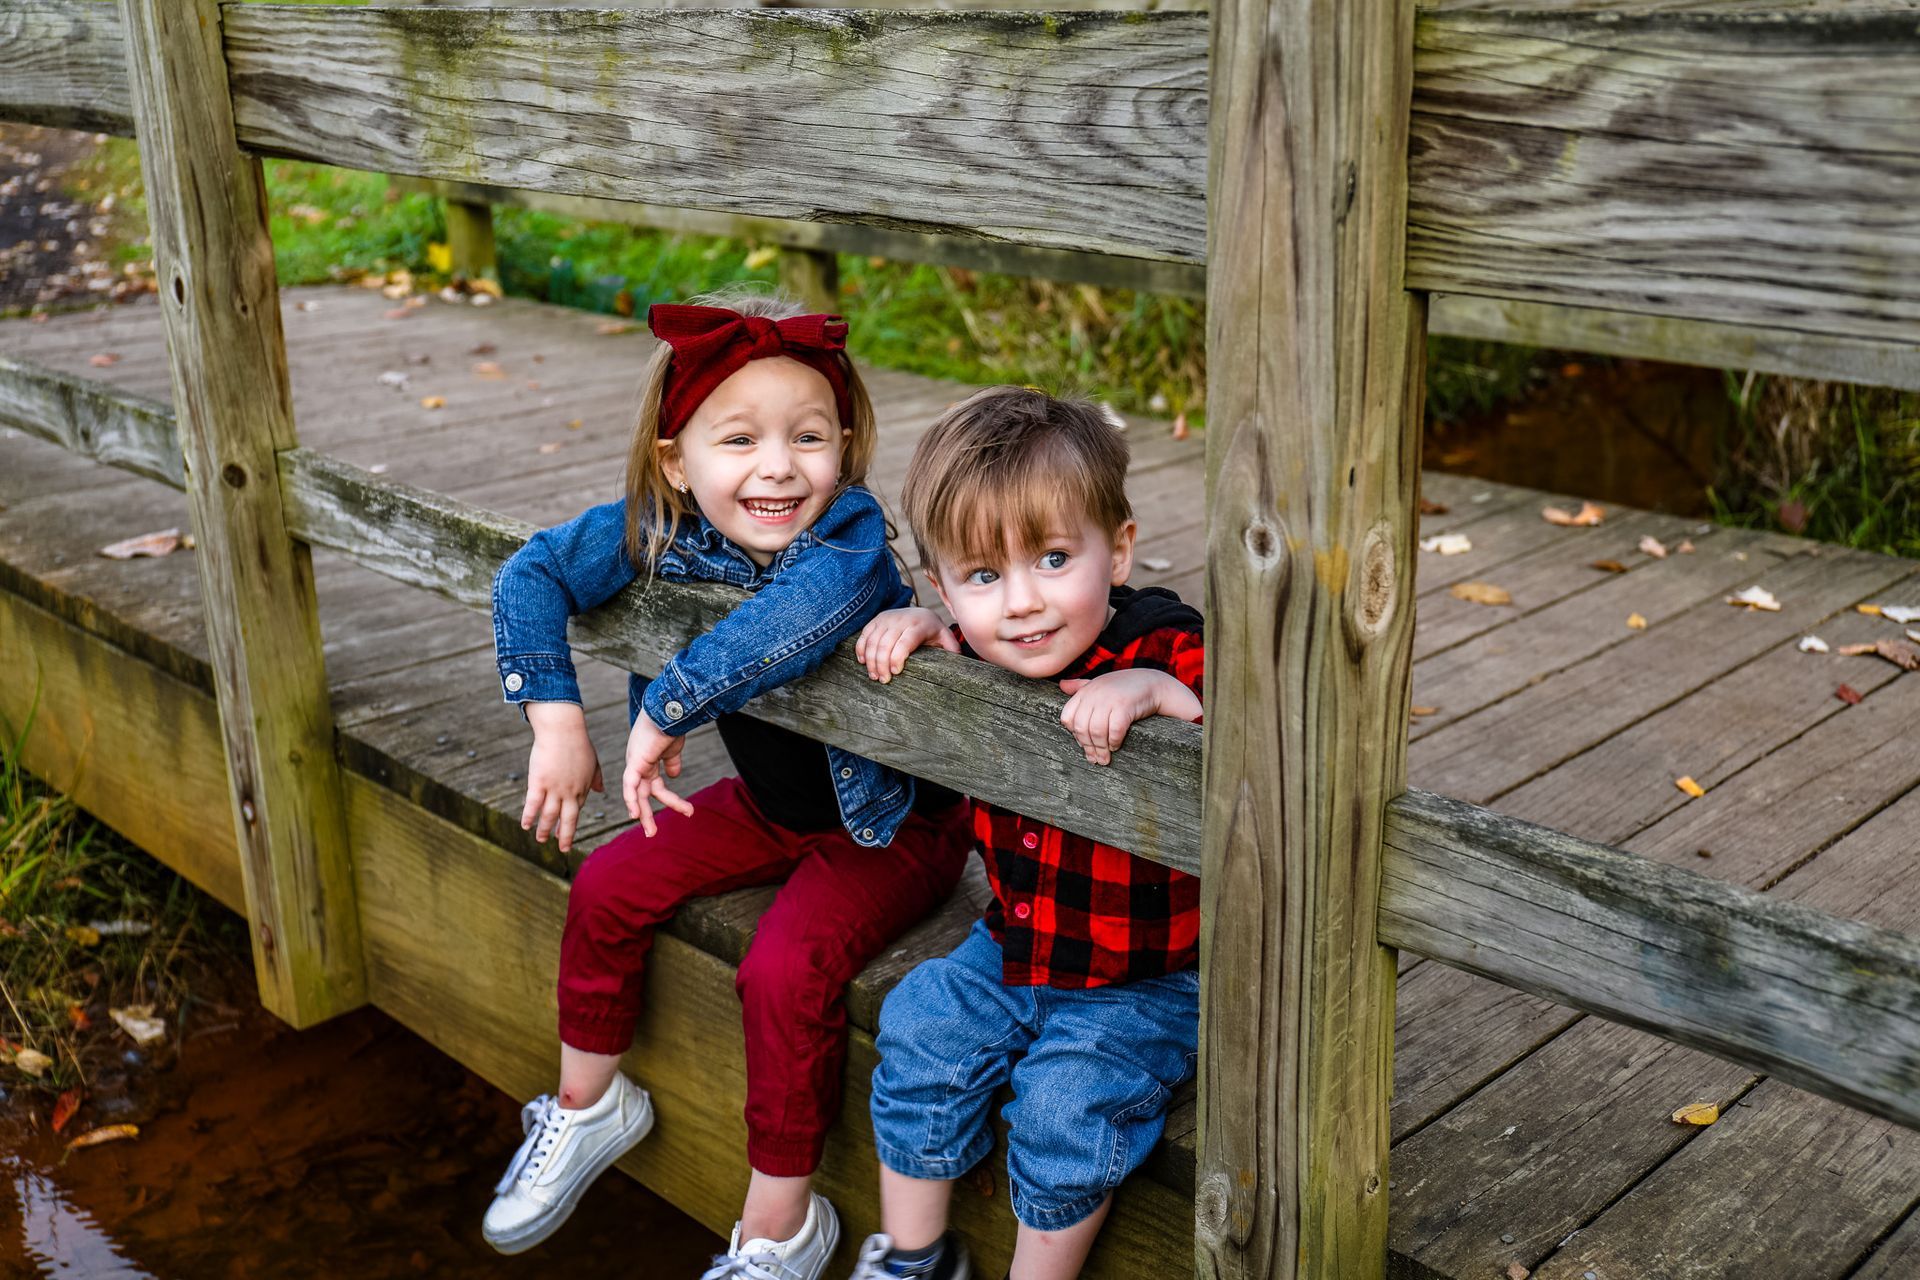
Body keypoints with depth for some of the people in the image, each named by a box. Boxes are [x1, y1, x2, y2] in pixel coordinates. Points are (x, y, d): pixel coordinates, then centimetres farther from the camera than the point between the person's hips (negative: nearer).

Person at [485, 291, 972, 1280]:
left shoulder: (851, 534, -32)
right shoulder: (660, 529, -13)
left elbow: (794, 619, -53)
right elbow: (533, 574, -5)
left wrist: (664, 714, -42)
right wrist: (556, 720, -16)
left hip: (887, 825, -6)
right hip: (768, 802, 7)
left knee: (786, 972, -24)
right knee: (607, 889, 3)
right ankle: (587, 1107, 30)